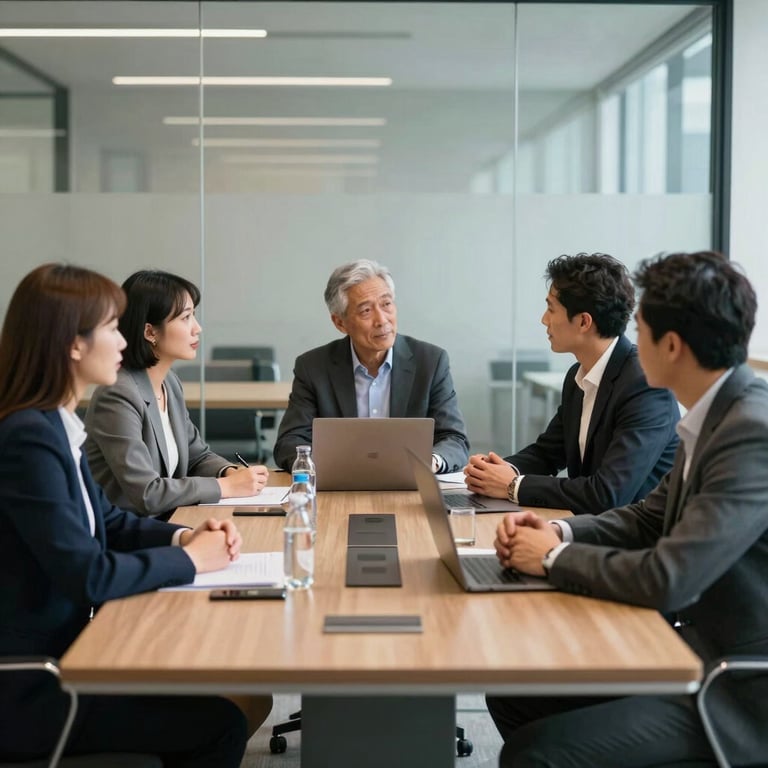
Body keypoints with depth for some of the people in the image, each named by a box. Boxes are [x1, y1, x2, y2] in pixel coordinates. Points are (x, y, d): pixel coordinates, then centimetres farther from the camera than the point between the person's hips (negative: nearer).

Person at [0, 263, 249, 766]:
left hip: (61, 648, 10)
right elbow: (89, 575, -25)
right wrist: (190, 559, -11)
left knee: (211, 694, 8)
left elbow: (105, 520, 17)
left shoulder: (55, 425, 7)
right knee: (220, 723, -9)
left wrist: (182, 536, 0)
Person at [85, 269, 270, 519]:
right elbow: (146, 493, -22)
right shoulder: (118, 396, -19)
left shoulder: (169, 382, 6)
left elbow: (197, 455, 16)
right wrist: (227, 486, -16)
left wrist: (231, 472, -4)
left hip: (165, 525, 7)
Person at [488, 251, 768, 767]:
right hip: (694, 654, 9)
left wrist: (555, 557, -12)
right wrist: (561, 532, -2)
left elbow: (666, 580, -28)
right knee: (515, 694, 8)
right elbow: (649, 519, 16)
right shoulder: (716, 415, 6)